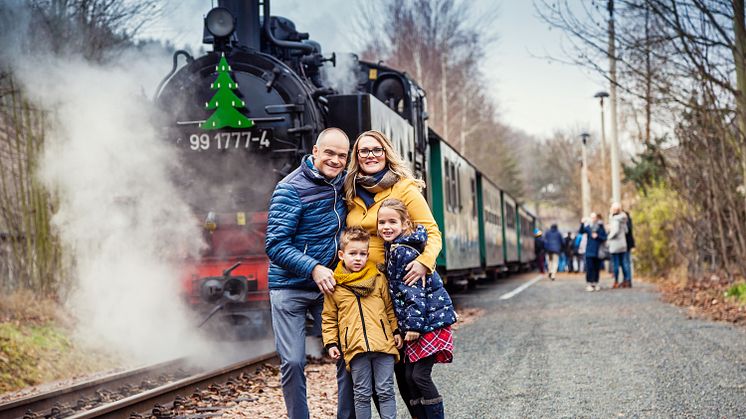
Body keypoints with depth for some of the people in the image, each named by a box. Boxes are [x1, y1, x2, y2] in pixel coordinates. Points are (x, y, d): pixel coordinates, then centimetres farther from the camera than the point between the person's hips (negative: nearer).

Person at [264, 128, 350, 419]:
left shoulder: (344, 183, 4)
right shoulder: (291, 189, -14)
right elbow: (275, 244, -18)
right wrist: (314, 269, -29)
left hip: (328, 285, 5)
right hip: (290, 286, -5)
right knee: (293, 362, -6)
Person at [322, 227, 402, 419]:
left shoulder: (378, 278, 9)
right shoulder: (334, 285, 5)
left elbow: (390, 307, 15)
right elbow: (329, 317, 10)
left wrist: (396, 331, 11)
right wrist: (330, 342, 4)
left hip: (383, 344, 1)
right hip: (355, 346, -1)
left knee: (386, 391, 4)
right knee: (362, 394, 6)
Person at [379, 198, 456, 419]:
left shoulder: (402, 251, -15)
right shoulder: (393, 248, 13)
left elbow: (415, 291, -19)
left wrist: (414, 323, -21)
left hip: (430, 319, -9)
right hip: (414, 322, 9)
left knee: (420, 375, -10)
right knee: (409, 376, 8)